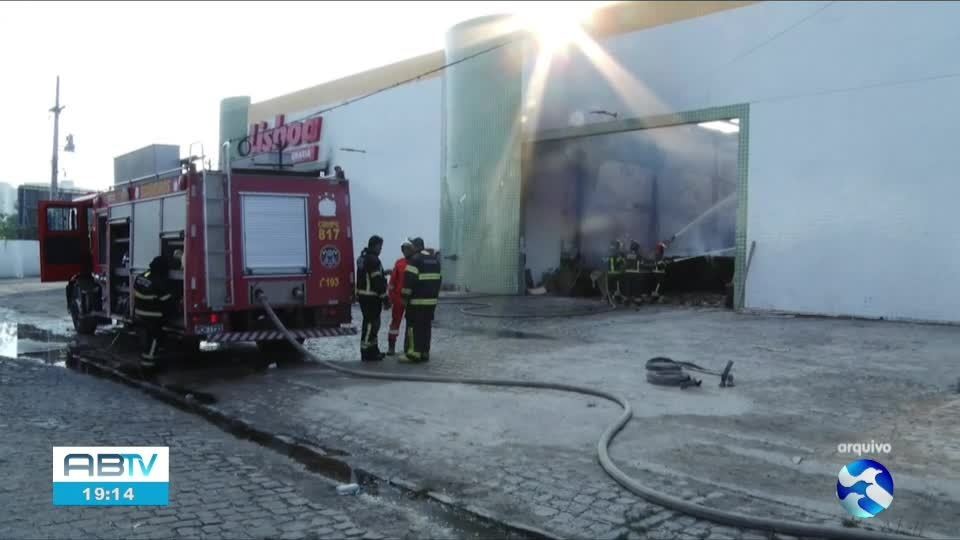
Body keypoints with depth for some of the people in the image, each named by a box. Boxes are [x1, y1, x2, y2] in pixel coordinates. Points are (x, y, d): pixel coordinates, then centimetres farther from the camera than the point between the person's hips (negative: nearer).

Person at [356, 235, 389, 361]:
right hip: (371, 297, -10)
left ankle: (373, 351, 26)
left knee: (372, 323, 18)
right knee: (370, 324, -5)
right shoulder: (373, 259, -16)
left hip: (363, 295, 10)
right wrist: (385, 299, -16)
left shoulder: (363, 258, 16)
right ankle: (366, 353, -2)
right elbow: (378, 281, -20)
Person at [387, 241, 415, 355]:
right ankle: (391, 346, 9)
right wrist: (390, 297, 1)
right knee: (395, 321, 3)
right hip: (399, 297, 0)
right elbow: (393, 280, 4)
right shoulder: (399, 263, 2)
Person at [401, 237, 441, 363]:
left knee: (414, 326, -2)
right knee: (427, 326, 10)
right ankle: (425, 353, 13)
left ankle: (414, 354, -4)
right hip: (432, 300, 8)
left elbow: (409, 279, -16)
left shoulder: (416, 259, -11)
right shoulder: (435, 259, 15)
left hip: (417, 300, -7)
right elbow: (438, 279, 20)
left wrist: (405, 296, -9)